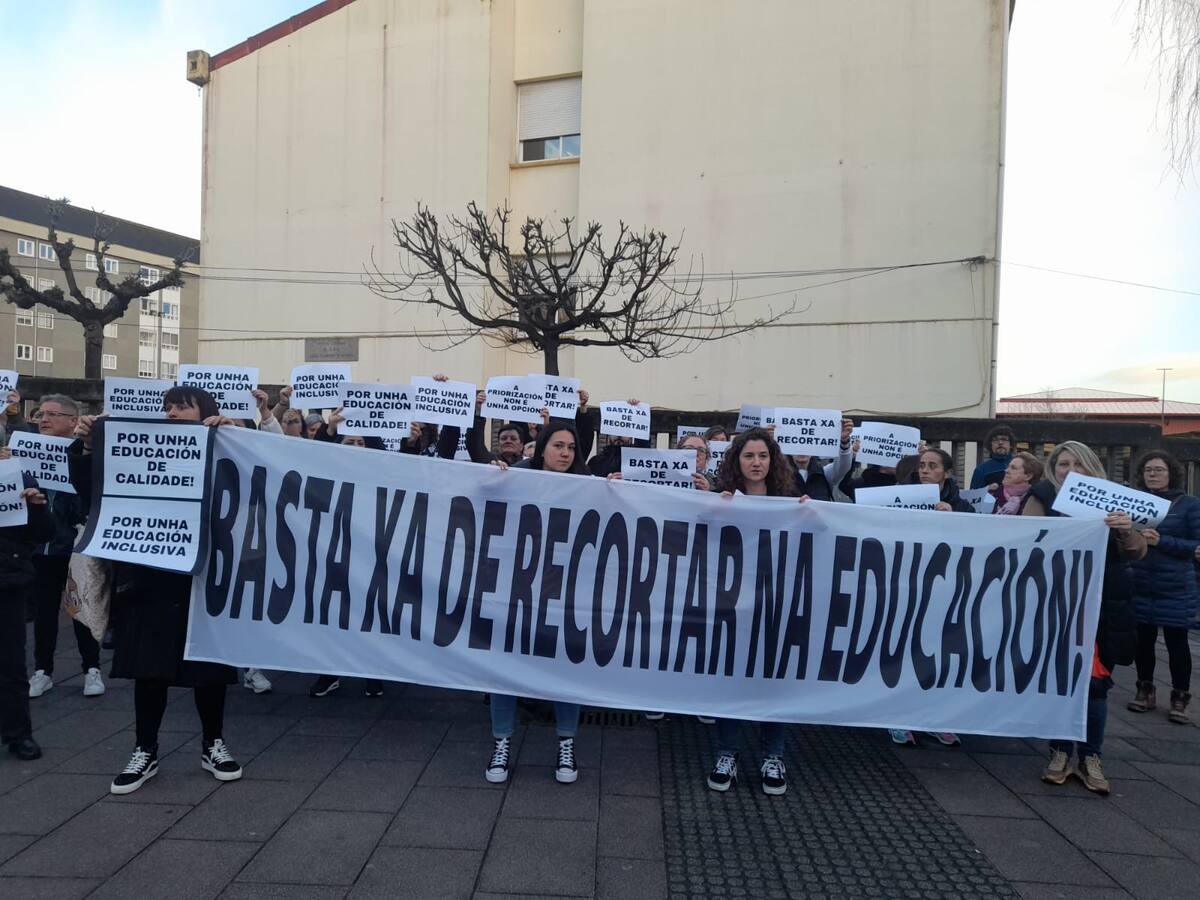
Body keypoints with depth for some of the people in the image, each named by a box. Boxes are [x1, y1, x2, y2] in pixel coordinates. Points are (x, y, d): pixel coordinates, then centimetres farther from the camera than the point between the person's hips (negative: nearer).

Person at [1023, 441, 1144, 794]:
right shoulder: (1042, 500, 2)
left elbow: (1136, 552, 2)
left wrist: (1128, 529, -18)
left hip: (1102, 605, 1)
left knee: (1095, 681, 3)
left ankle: (1089, 757, 16)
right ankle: (1060, 753, 16)